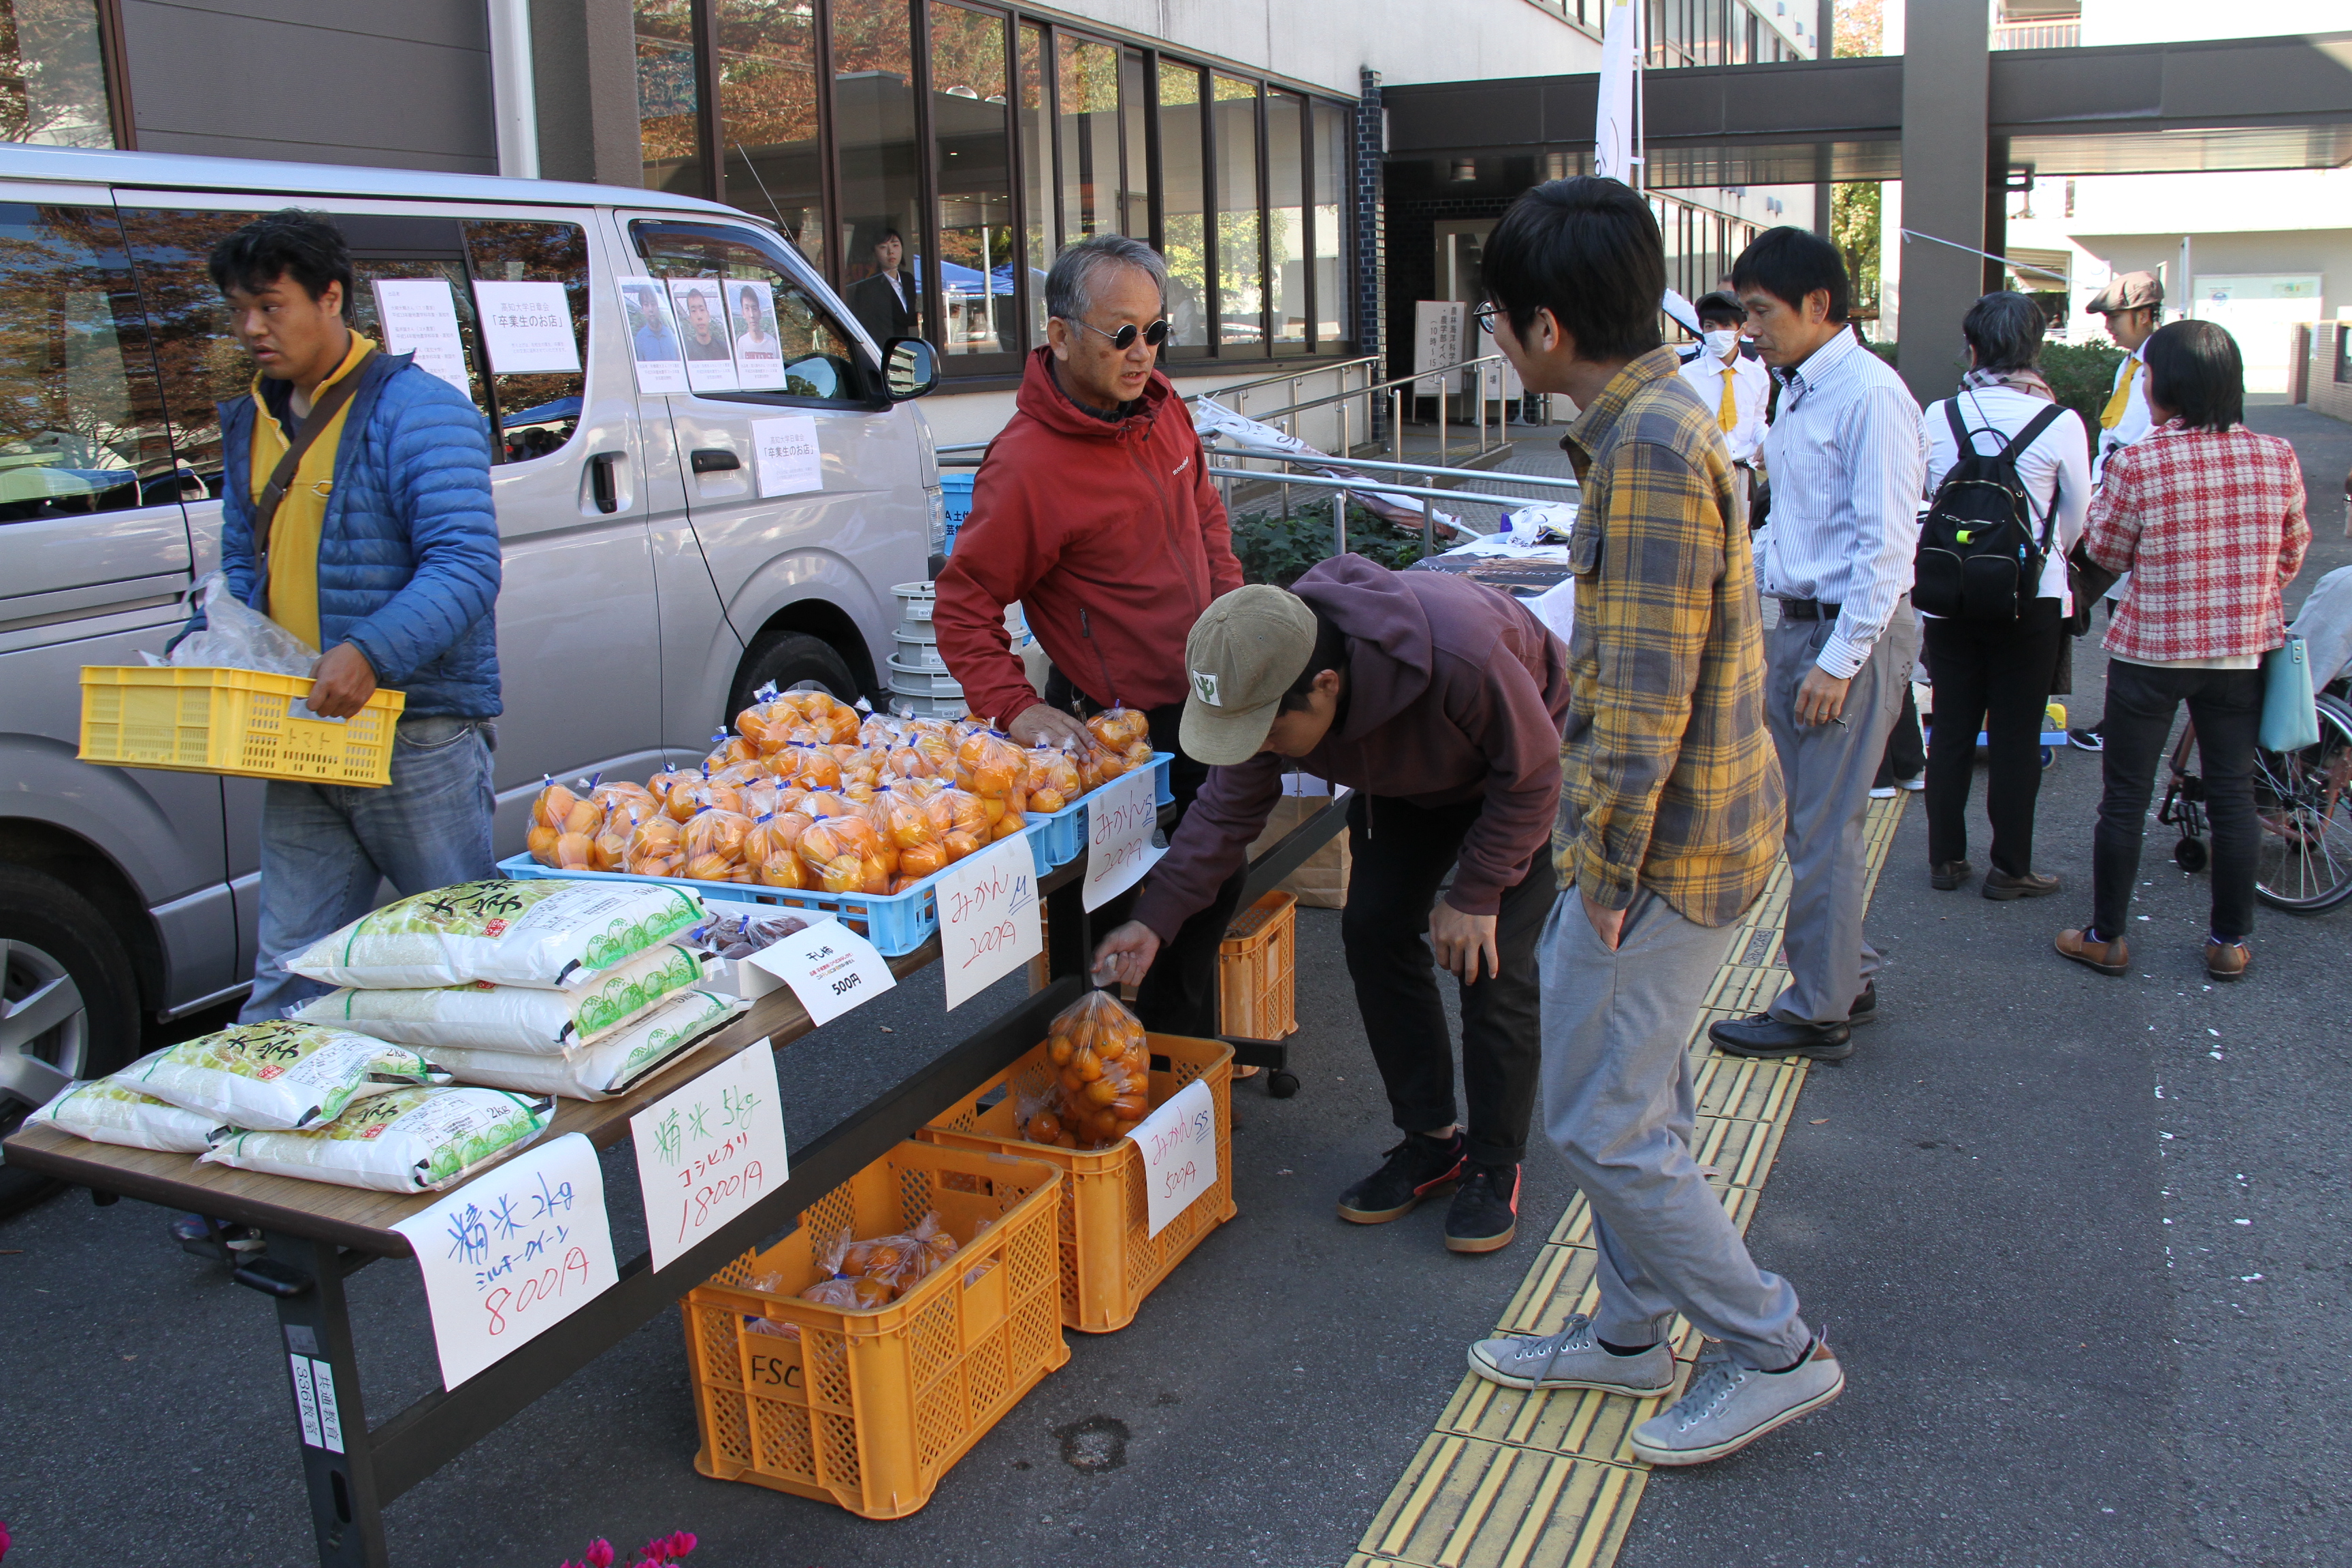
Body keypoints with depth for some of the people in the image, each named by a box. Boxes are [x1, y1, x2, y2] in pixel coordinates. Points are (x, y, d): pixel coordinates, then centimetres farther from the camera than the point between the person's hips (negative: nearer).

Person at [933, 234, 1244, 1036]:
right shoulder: (1026, 464, -24)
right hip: (1113, 727, -9)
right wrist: (1017, 709, -28)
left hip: (1199, 706, 9)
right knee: (1126, 918, 2)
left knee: (1214, 886, 22)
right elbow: (963, 606, -19)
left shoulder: (1163, 407, 1)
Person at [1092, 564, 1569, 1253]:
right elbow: (1227, 809, -14)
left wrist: (1475, 895, -22)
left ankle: (1495, 1167, 5)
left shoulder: (1460, 654, -45)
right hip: (1406, 780, 5)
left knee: (1492, 964, -13)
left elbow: (1532, 776, -27)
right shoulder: (1263, 680, -27)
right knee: (1373, 934, -4)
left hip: (1520, 773, -5)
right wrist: (1155, 918, -22)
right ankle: (1429, 1141, 12)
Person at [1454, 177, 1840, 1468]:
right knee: (1634, 1094, 20)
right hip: (1690, 822, 10)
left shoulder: (1649, 449, -23)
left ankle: (1773, 1350, 16)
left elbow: (1645, 695, -25)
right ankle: (1630, 1331, 35)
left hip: (1666, 841, -10)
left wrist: (1605, 867, -19)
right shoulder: (1654, 420, 10)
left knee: (1601, 1120, 1)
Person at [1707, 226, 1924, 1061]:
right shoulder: (1798, 393, 14)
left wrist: (1840, 659, -21)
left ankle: (1819, 1013, 10)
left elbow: (1885, 541, -19)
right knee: (1802, 813, 15)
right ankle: (1848, 975, 29)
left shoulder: (1869, 394, -16)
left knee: (1822, 827, -2)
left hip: (1852, 631, -9)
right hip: (1797, 623, 9)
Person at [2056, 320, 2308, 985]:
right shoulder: (2277, 457, -4)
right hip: (2242, 653, 4)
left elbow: (2107, 552, -2)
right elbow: (2292, 555, 9)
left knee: (2125, 798, 8)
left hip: (2150, 653, -3)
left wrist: (2106, 491, 12)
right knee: (2233, 796, 13)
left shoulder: (2137, 463, -16)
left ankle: (2106, 937, 17)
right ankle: (2230, 943, 22)